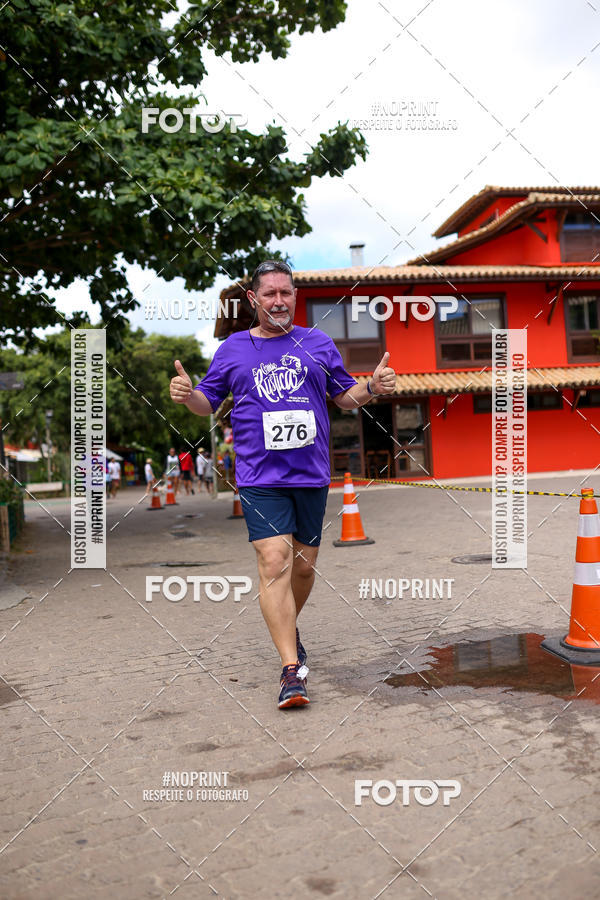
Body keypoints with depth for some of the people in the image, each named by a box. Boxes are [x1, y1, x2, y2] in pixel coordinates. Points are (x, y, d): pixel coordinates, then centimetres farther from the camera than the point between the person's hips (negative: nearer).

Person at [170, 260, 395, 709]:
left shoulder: (318, 343, 11)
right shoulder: (232, 349, 8)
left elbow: (344, 396, 17)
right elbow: (209, 403, 14)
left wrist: (373, 387, -3)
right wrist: (187, 394, -8)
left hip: (312, 474, 2)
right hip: (260, 476, -2)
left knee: (304, 564, 11)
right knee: (274, 563, -13)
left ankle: (289, 626, 40)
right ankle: (292, 668, -9)